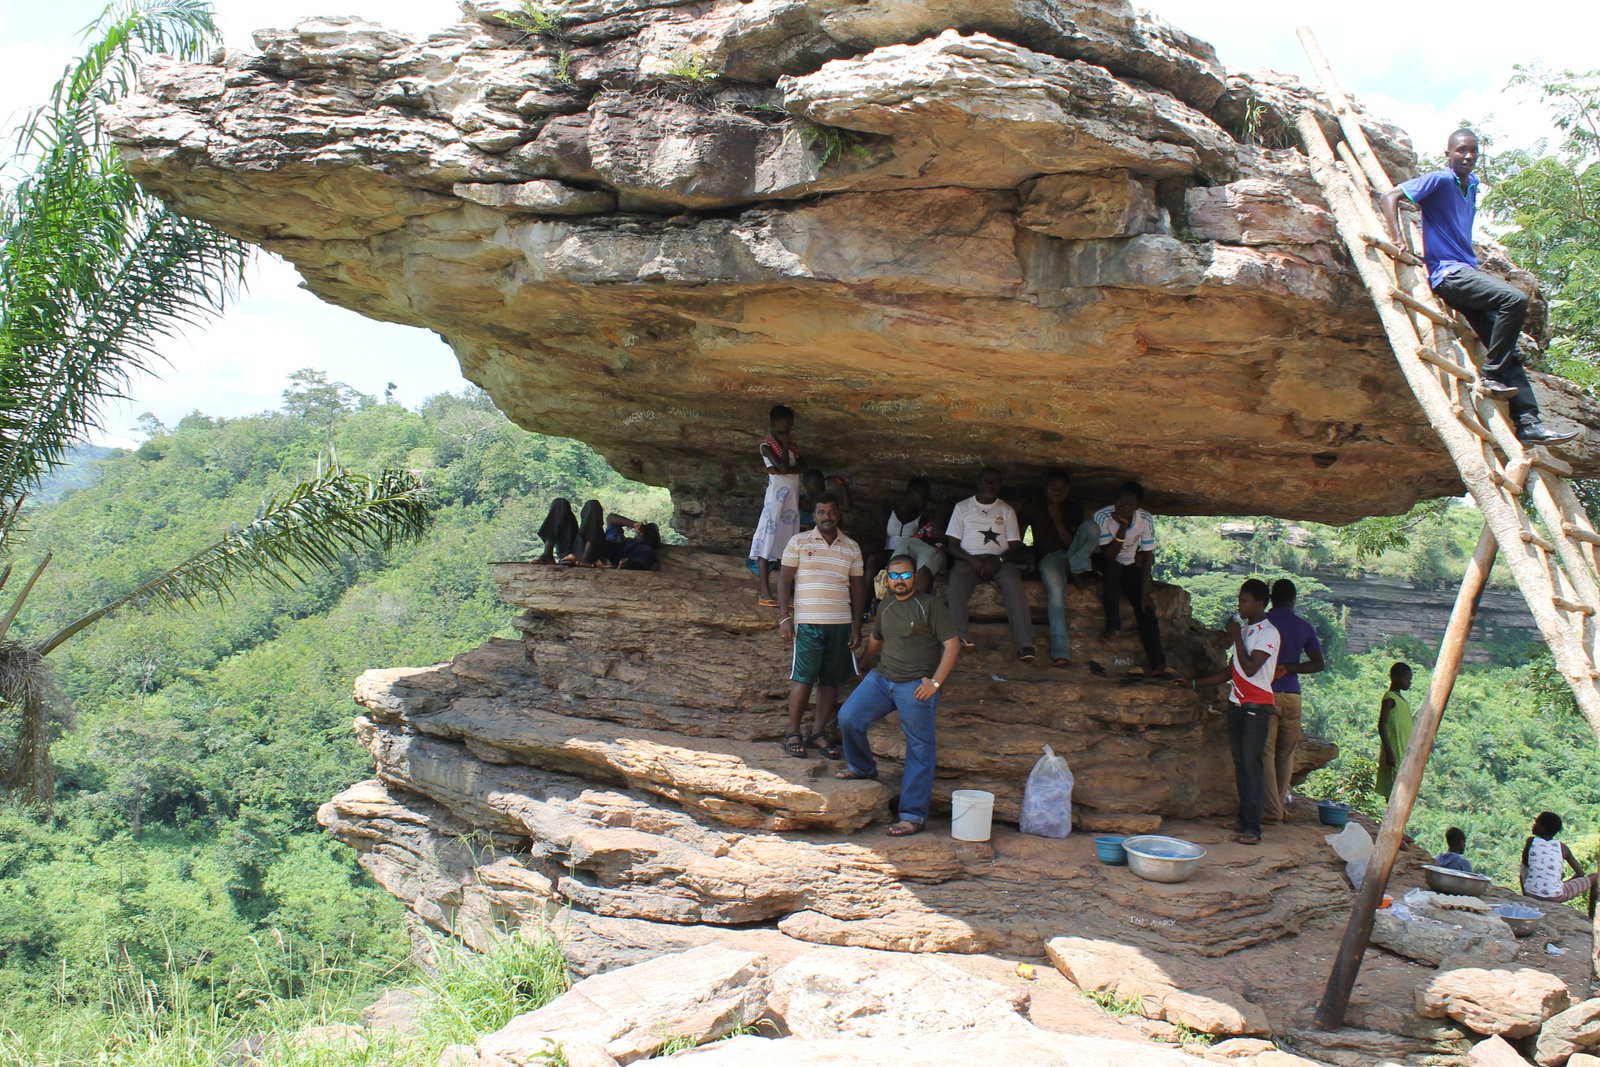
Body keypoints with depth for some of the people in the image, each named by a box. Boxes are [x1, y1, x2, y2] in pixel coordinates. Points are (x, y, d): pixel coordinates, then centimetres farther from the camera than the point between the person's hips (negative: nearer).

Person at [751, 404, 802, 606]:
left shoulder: (791, 443, 13)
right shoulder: (767, 445, -8)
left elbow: (799, 467, 1)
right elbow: (783, 467, -20)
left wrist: (778, 470, -13)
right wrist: (784, 444, -9)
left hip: (792, 498, 7)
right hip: (776, 497, -7)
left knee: (787, 543, 8)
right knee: (769, 540, -9)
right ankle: (764, 592, -13)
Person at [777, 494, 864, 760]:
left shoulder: (851, 548, 11)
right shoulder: (799, 542, 3)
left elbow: (856, 589, 13)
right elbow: (784, 581, 3)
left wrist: (857, 625, 8)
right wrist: (785, 616, -5)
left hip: (841, 624, 3)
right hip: (808, 622, -3)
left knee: (831, 680, 4)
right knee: (803, 678, -5)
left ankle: (819, 733, 12)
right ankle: (793, 733, 5)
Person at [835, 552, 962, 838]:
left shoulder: (930, 607, -3)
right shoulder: (885, 608, 16)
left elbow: (952, 644, -7)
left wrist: (935, 682, -14)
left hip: (916, 686, -5)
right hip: (881, 677, 6)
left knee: (919, 749, -2)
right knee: (848, 717, -12)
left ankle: (913, 815, 1)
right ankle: (862, 767, 14)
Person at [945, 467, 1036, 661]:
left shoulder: (1007, 510, 18)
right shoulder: (962, 507, 15)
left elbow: (1016, 547, 10)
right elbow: (952, 545, 7)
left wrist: (998, 560, -13)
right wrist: (972, 560, -13)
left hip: (1000, 561, 0)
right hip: (968, 559, 0)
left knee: (1014, 585, -33)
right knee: (957, 584, -36)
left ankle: (1024, 645, -42)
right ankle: (961, 637, -44)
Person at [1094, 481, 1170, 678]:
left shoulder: (1146, 520, -17)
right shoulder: (1103, 516, -25)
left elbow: (1147, 556, -13)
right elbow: (1109, 555, -26)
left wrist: (1144, 590, -20)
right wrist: (1122, 527, -37)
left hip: (1131, 566, 2)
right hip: (1107, 565, -2)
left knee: (1146, 605, -18)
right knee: (1112, 567, -37)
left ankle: (1158, 664, -20)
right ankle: (1112, 625, -24)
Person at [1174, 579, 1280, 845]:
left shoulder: (1268, 633, -8)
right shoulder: (1243, 629, 16)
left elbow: (1250, 668, -20)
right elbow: (1230, 672, 19)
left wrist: (1236, 637, -12)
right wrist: (1193, 683, 17)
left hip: (1257, 706, -8)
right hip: (1236, 703, 8)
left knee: (1252, 764, -11)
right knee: (1240, 764, 9)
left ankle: (1252, 828, -14)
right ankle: (1243, 819, 15)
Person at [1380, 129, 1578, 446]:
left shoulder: (1473, 185, 18)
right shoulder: (1440, 181, -6)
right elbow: (1391, 197, -14)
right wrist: (1399, 239, -25)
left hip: (1468, 272, 8)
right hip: (1448, 273, -8)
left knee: (1508, 353, 1)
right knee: (1515, 298, -30)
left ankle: (1528, 423, 0)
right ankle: (1492, 376, -18)